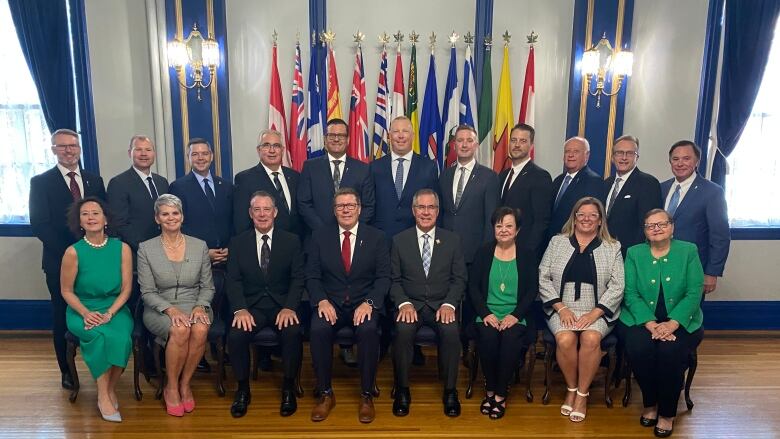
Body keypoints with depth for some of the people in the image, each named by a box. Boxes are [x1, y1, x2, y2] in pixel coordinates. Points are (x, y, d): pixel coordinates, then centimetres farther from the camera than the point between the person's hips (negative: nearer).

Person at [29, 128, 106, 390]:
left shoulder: (94, 180, 11)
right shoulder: (40, 182, 1)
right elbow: (39, 224, -6)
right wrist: (69, 252, -14)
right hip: (60, 261, -2)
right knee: (63, 316, 7)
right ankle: (67, 370, 21)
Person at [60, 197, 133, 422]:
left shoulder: (122, 248, -4)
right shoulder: (73, 252, -7)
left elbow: (126, 289, -2)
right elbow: (67, 291, 0)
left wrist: (109, 313, -16)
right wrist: (86, 313, -15)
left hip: (115, 308, 1)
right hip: (82, 311, -1)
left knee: (121, 337, -29)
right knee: (100, 336, -32)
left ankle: (110, 389, -4)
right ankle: (103, 394, -14)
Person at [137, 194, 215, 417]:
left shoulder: (200, 246, 4)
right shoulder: (146, 249, 0)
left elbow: (208, 287, 7)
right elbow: (147, 292, -2)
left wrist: (200, 306, -13)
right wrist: (170, 309, -19)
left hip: (194, 305, 1)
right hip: (160, 309, -1)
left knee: (200, 329, -33)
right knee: (180, 330, -34)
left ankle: (185, 384, -9)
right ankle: (171, 387, -10)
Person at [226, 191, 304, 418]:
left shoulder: (291, 241, 5)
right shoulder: (238, 243, 8)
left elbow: (298, 278, -1)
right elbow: (234, 280, 1)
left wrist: (290, 307, -18)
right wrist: (240, 309, -16)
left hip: (282, 305, -1)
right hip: (251, 306, 1)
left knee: (293, 333, -30)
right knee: (236, 335, -27)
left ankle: (288, 389, -7)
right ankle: (243, 389, -3)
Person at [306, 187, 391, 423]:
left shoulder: (376, 237, 5)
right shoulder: (320, 237, 7)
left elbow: (383, 277, -1)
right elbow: (312, 277, 4)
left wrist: (369, 303, -17)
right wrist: (322, 301, -15)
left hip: (364, 304, -1)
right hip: (330, 303, 1)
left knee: (368, 330, -32)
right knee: (318, 329, -30)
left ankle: (366, 395, -13)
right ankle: (325, 393, -9)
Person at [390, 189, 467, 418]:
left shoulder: (452, 239, 8)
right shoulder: (400, 240, 7)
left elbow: (459, 278, 4)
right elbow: (394, 279, 4)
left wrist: (449, 304, -12)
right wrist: (404, 303, -13)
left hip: (442, 305, 0)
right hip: (410, 304, 0)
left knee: (451, 331, -31)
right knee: (403, 330, -31)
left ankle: (450, 391, -13)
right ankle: (402, 391, -13)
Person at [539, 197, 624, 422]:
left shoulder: (612, 248, 10)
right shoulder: (557, 242, 11)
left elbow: (616, 287, 1)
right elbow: (543, 279, 5)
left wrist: (594, 313, -12)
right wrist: (561, 308, -8)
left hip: (597, 312, 0)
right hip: (562, 309, 1)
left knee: (591, 338, -30)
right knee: (565, 339, -28)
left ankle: (582, 393, -10)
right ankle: (571, 389, -2)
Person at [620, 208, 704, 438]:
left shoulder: (688, 251, 3)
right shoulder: (634, 253, 5)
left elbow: (694, 293, -5)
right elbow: (631, 294, -3)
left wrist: (672, 324, -18)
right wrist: (650, 324, -18)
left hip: (680, 321, -1)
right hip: (644, 320, 1)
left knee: (670, 350, -29)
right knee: (638, 348, -28)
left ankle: (667, 413, -6)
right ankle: (650, 404, -1)